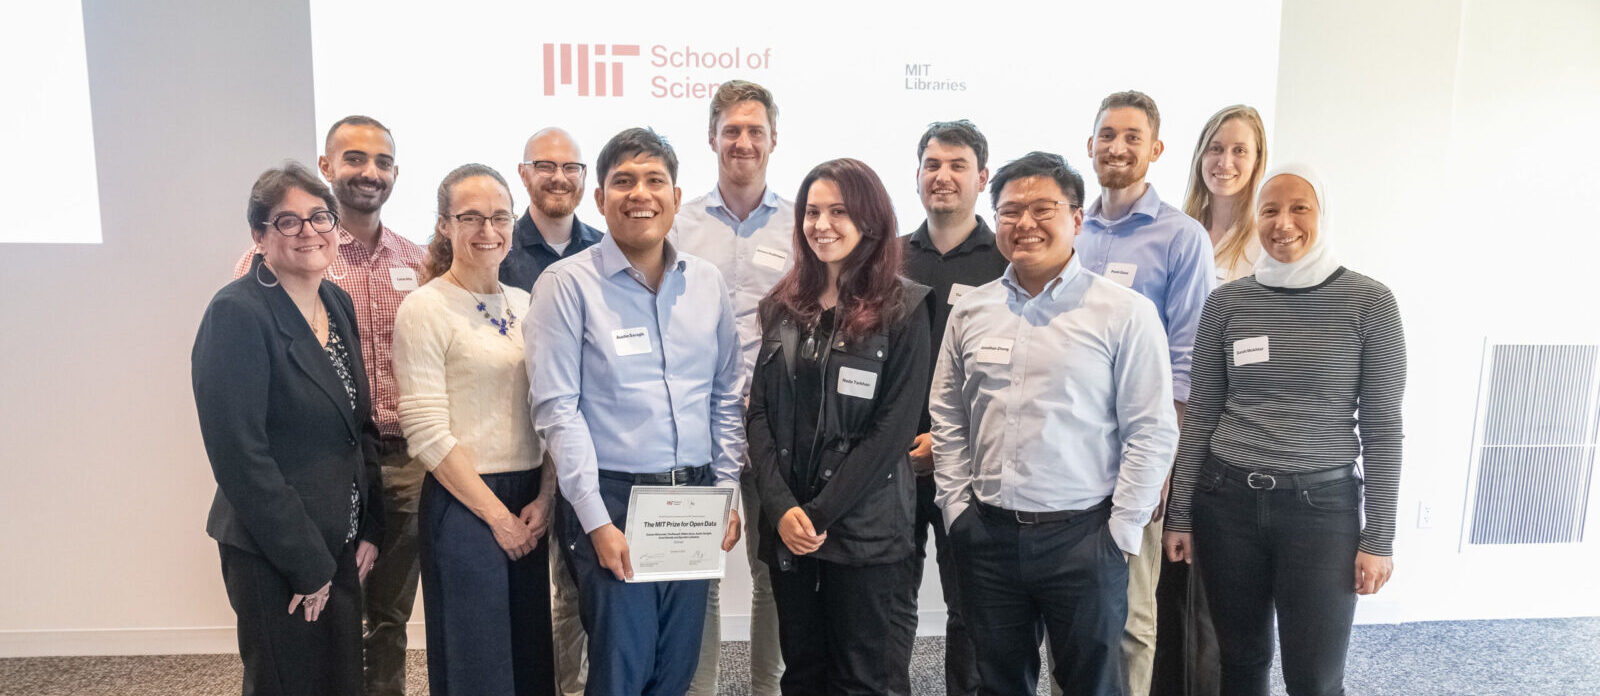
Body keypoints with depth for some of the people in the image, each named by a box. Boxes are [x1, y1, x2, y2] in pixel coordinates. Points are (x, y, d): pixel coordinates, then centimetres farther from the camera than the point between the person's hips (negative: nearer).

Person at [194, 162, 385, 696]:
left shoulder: (337, 303, 6)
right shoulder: (237, 313, -16)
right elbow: (239, 453, -19)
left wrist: (369, 529, 5)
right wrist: (306, 564, -16)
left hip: (341, 547, 7)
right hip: (273, 557, -7)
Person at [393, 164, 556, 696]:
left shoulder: (525, 304, 8)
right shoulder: (424, 309, -9)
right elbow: (427, 432, -13)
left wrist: (545, 498, -2)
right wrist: (497, 514, -12)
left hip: (530, 506, 6)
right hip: (464, 504, -5)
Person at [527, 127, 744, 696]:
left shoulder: (706, 283, 8)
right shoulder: (568, 283, -6)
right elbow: (556, 408, -10)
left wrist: (727, 491, 6)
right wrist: (597, 522, -13)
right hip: (611, 501, -4)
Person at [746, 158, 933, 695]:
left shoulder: (903, 308, -5)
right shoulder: (782, 306, 8)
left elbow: (894, 426, -11)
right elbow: (760, 413, 4)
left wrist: (821, 513, -14)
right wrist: (782, 507, -9)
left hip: (867, 532, -4)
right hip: (787, 528, 4)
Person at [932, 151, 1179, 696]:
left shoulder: (1125, 313, -6)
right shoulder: (970, 311, 5)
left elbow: (1153, 431, -7)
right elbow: (947, 417, 10)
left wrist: (1122, 532, -8)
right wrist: (957, 508, 5)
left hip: (1083, 535, -3)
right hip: (986, 534, 4)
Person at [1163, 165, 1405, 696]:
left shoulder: (1370, 303, -4)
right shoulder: (1226, 302, 2)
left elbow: (1383, 429, -2)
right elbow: (1200, 416, 5)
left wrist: (1379, 538, -4)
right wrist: (1180, 515, 6)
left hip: (1322, 506, -2)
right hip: (1227, 500, 2)